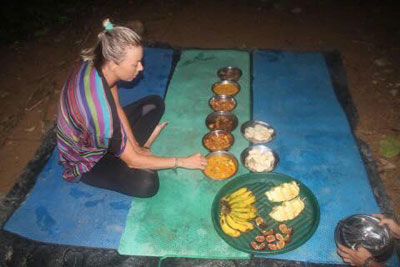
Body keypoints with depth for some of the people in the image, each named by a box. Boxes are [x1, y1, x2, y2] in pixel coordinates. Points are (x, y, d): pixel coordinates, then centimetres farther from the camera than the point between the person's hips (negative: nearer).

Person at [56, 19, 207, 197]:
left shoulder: (95, 63, -20)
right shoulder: (99, 111, -41)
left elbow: (116, 108, -3)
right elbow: (132, 160, -28)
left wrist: (135, 145, -5)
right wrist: (183, 162, -22)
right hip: (85, 161, -7)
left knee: (155, 103, 6)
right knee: (147, 184, -28)